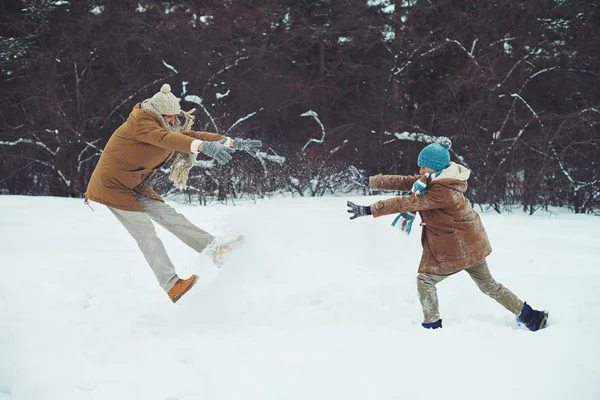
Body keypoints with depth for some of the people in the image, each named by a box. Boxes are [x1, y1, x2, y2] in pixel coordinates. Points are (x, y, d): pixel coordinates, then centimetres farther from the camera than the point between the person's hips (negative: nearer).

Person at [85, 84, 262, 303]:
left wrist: (235, 143, -5)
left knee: (168, 215, 1)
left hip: (134, 186, 8)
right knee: (146, 234, -10)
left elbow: (193, 135, 4)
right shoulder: (141, 121, -22)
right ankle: (171, 285, -11)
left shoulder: (166, 127, 7)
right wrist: (205, 147, -55)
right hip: (113, 185, -8)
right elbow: (165, 138, -40)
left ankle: (214, 248, 2)